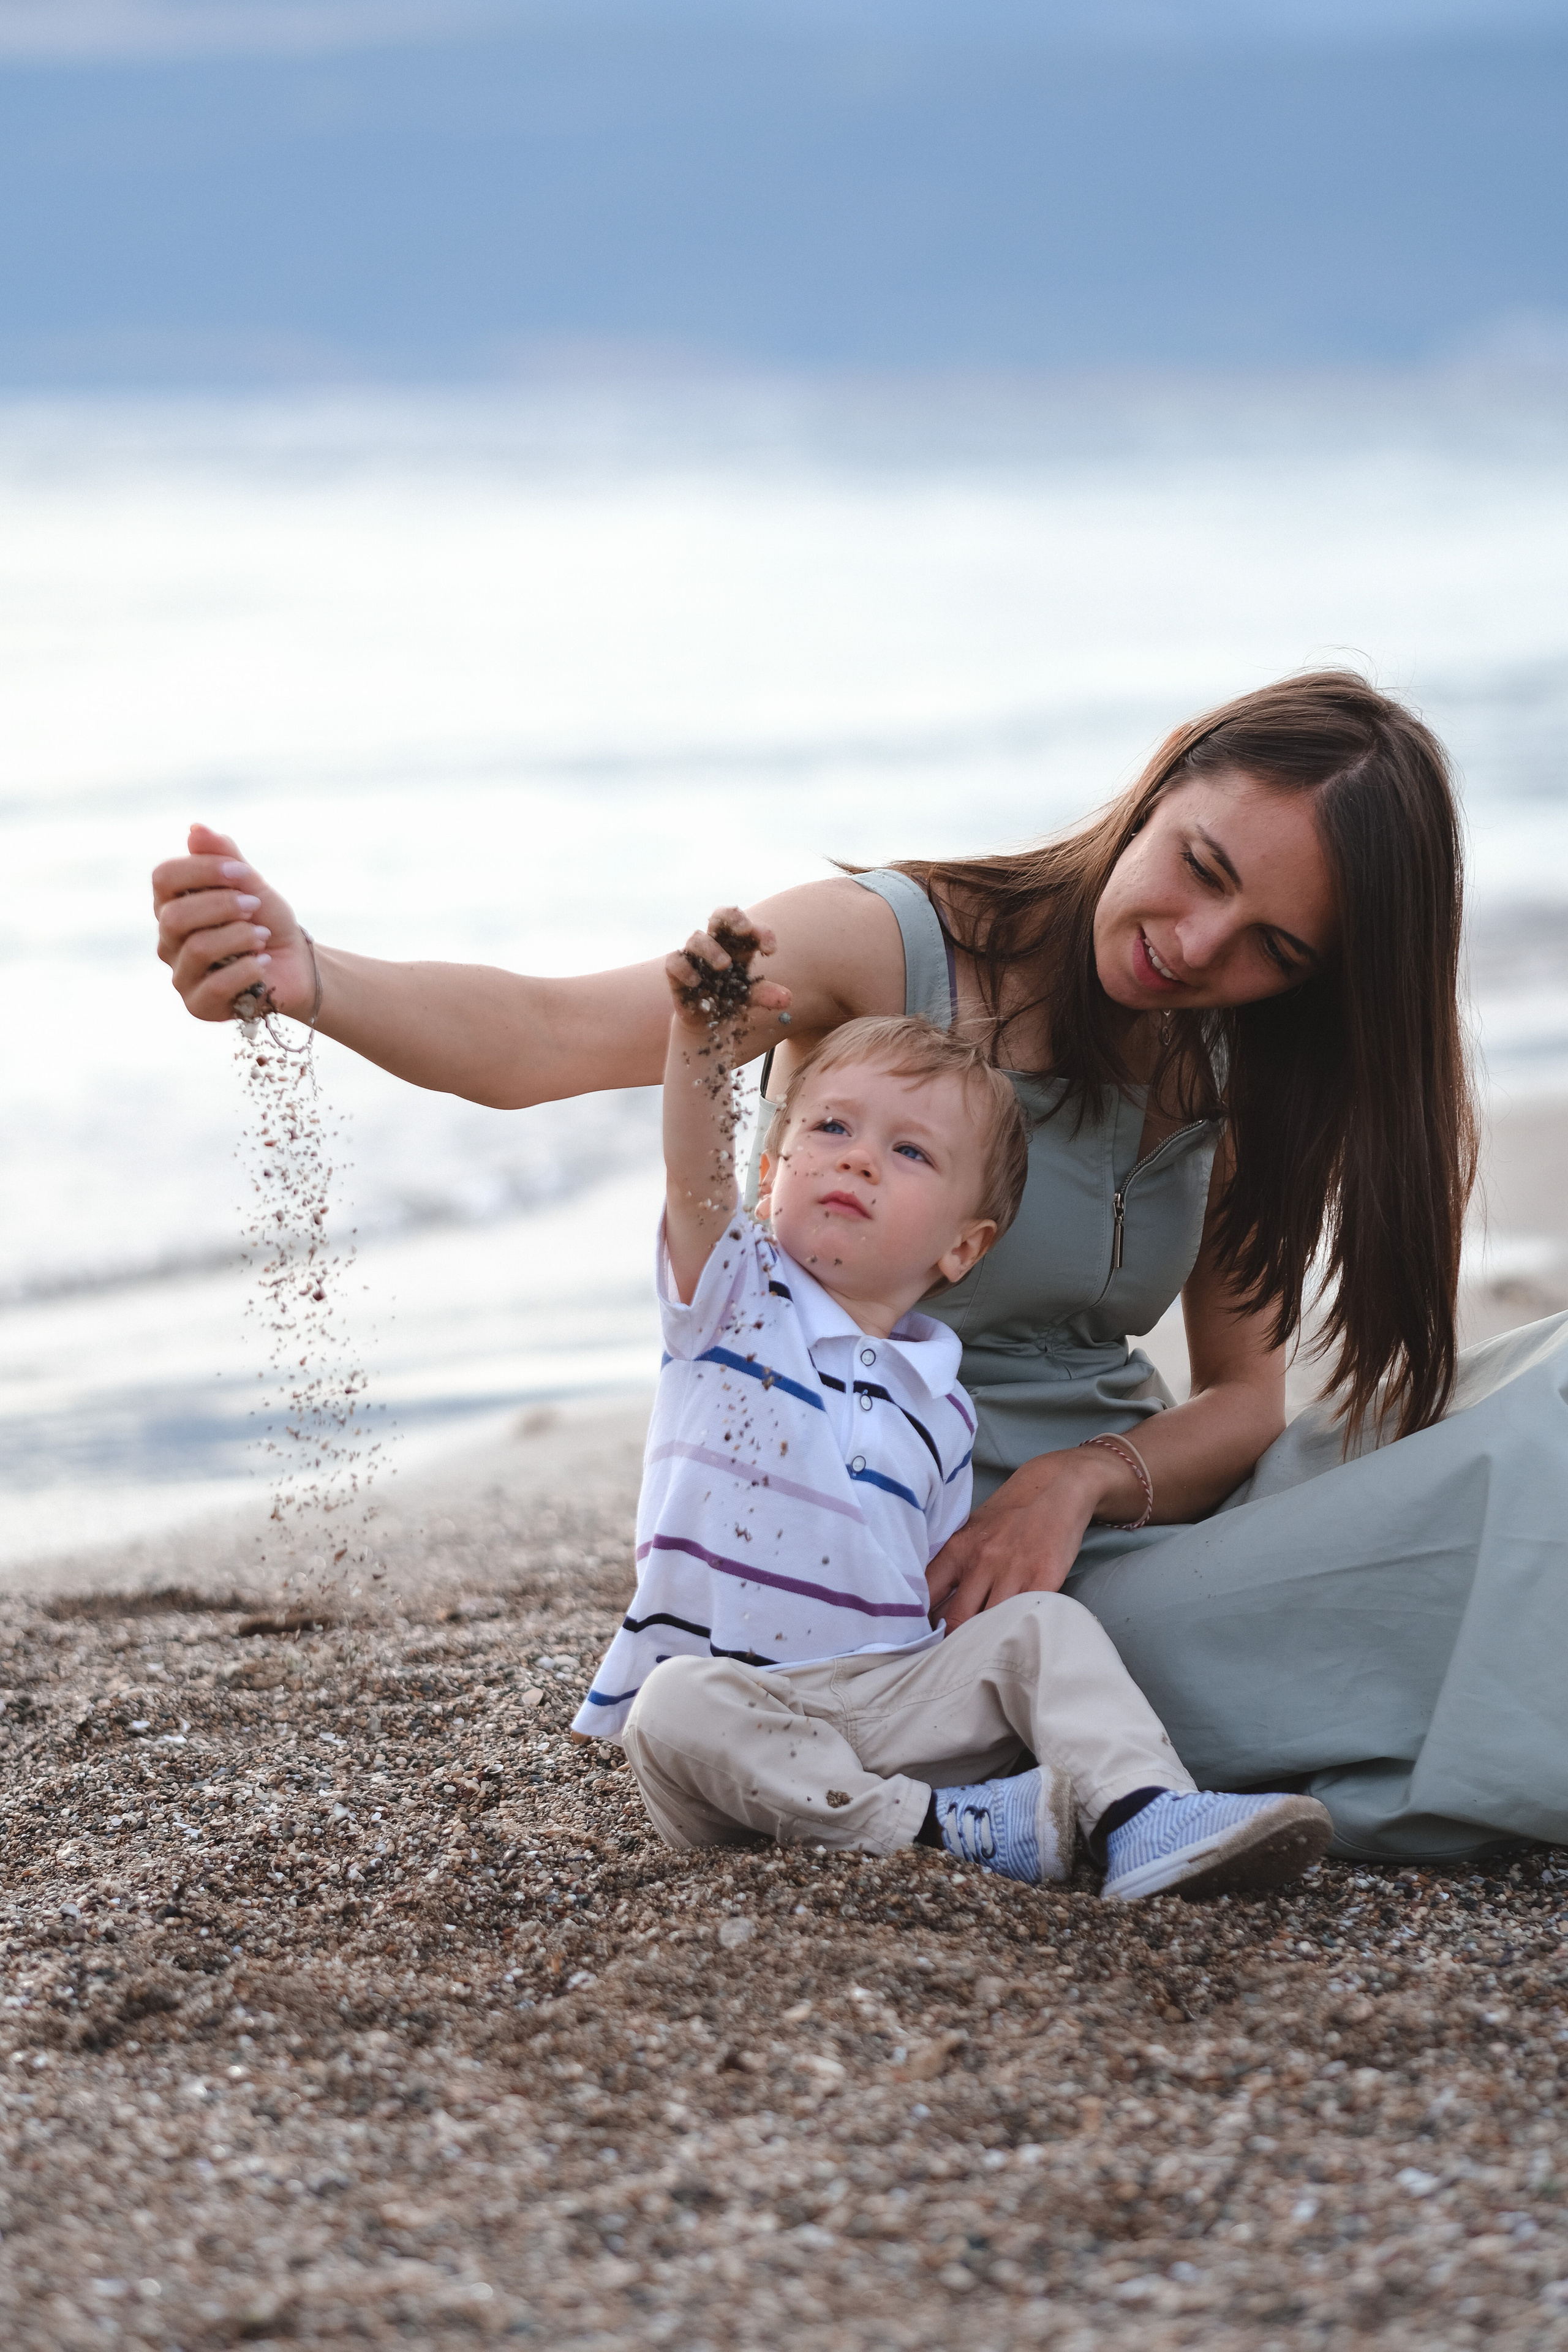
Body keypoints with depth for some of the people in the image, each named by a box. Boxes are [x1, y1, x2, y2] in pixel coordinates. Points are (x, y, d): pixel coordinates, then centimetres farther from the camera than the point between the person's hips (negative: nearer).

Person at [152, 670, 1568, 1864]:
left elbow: (1249, 1403, 5)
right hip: (925, 1557, -6)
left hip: (1128, 1516, 7)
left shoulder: (1241, 1084, 6)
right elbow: (545, 1037, -25)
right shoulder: (897, 950, -11)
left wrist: (1085, 1480, -18)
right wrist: (306, 977, -45)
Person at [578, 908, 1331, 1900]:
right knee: (676, 1713, -34)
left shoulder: (939, 1405, 14)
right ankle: (936, 1824, -32)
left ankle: (1141, 1816, -32)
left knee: (1043, 1623, -15)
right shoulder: (734, 1295, 4)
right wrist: (703, 1036, -36)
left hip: (893, 1698, 3)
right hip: (731, 1696, -3)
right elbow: (697, 1176, -18)